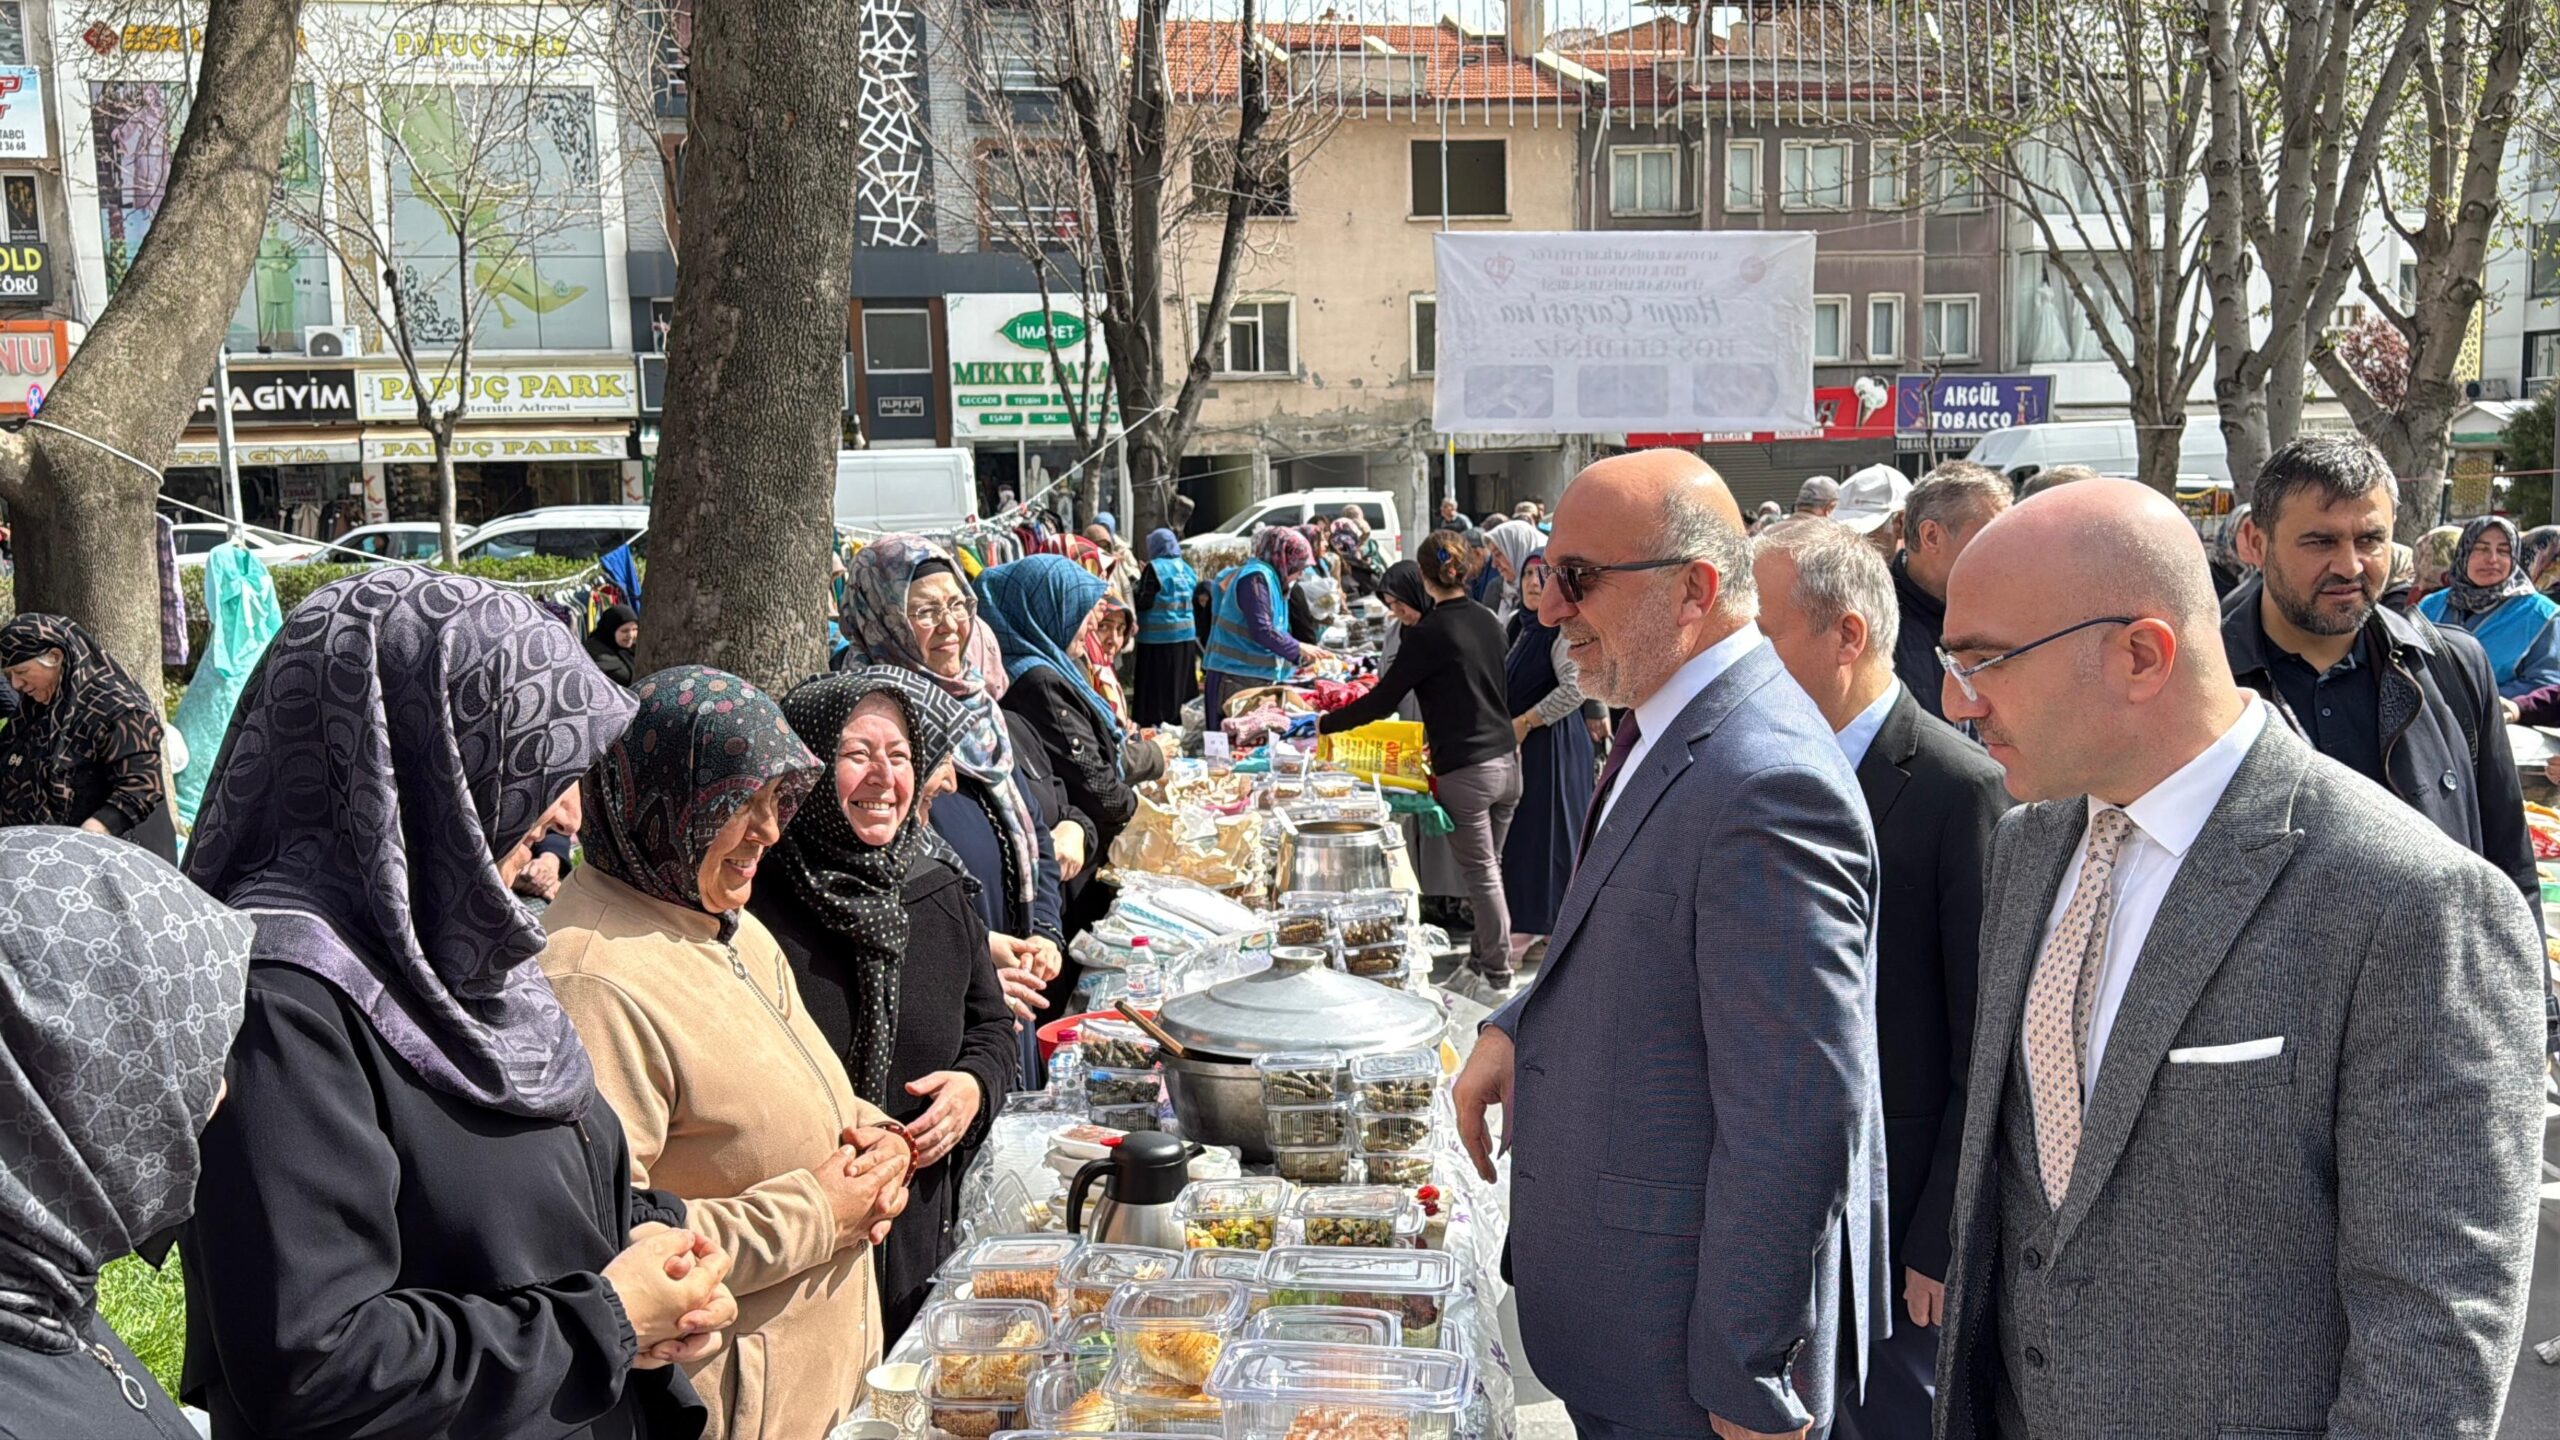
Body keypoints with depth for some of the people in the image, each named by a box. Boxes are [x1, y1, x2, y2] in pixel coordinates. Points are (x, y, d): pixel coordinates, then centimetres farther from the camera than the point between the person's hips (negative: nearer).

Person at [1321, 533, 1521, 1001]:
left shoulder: (1427, 634, -12)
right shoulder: (1487, 620, 9)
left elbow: (1382, 700, -10)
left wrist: (1324, 724, 2)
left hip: (1466, 772, -7)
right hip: (1506, 760, 7)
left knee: (1482, 875, 0)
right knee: (1488, 870, 14)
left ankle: (1497, 979, 8)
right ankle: (1480, 961, 22)